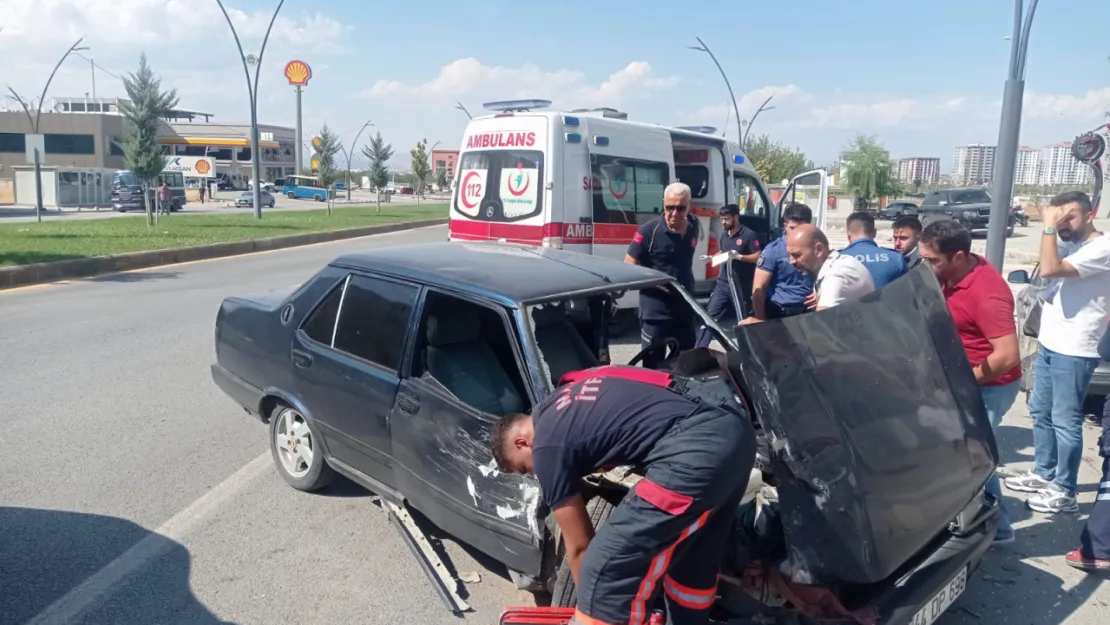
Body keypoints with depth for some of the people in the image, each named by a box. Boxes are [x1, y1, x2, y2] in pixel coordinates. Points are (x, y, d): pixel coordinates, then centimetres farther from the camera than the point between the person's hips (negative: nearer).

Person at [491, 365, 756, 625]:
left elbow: (578, 545, 13)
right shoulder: (568, 398, 29)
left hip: (694, 452, -10)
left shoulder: (548, 445, 6)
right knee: (693, 560, 28)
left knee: (605, 574, 1)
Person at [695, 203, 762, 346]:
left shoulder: (749, 235, -10)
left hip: (741, 286, -6)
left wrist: (739, 256, -25)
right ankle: (699, 349, 1)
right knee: (710, 314, 0)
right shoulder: (724, 235, 11)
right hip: (722, 282, 6)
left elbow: (758, 257, -13)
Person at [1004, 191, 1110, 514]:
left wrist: (1049, 228, -21)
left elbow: (1049, 269, -29)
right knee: (1040, 412, 16)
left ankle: (1064, 491, 9)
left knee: (1065, 421, -1)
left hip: (1073, 353, -9)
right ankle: (1043, 474, 30)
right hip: (1048, 346, 9)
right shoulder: (1075, 247, 14)